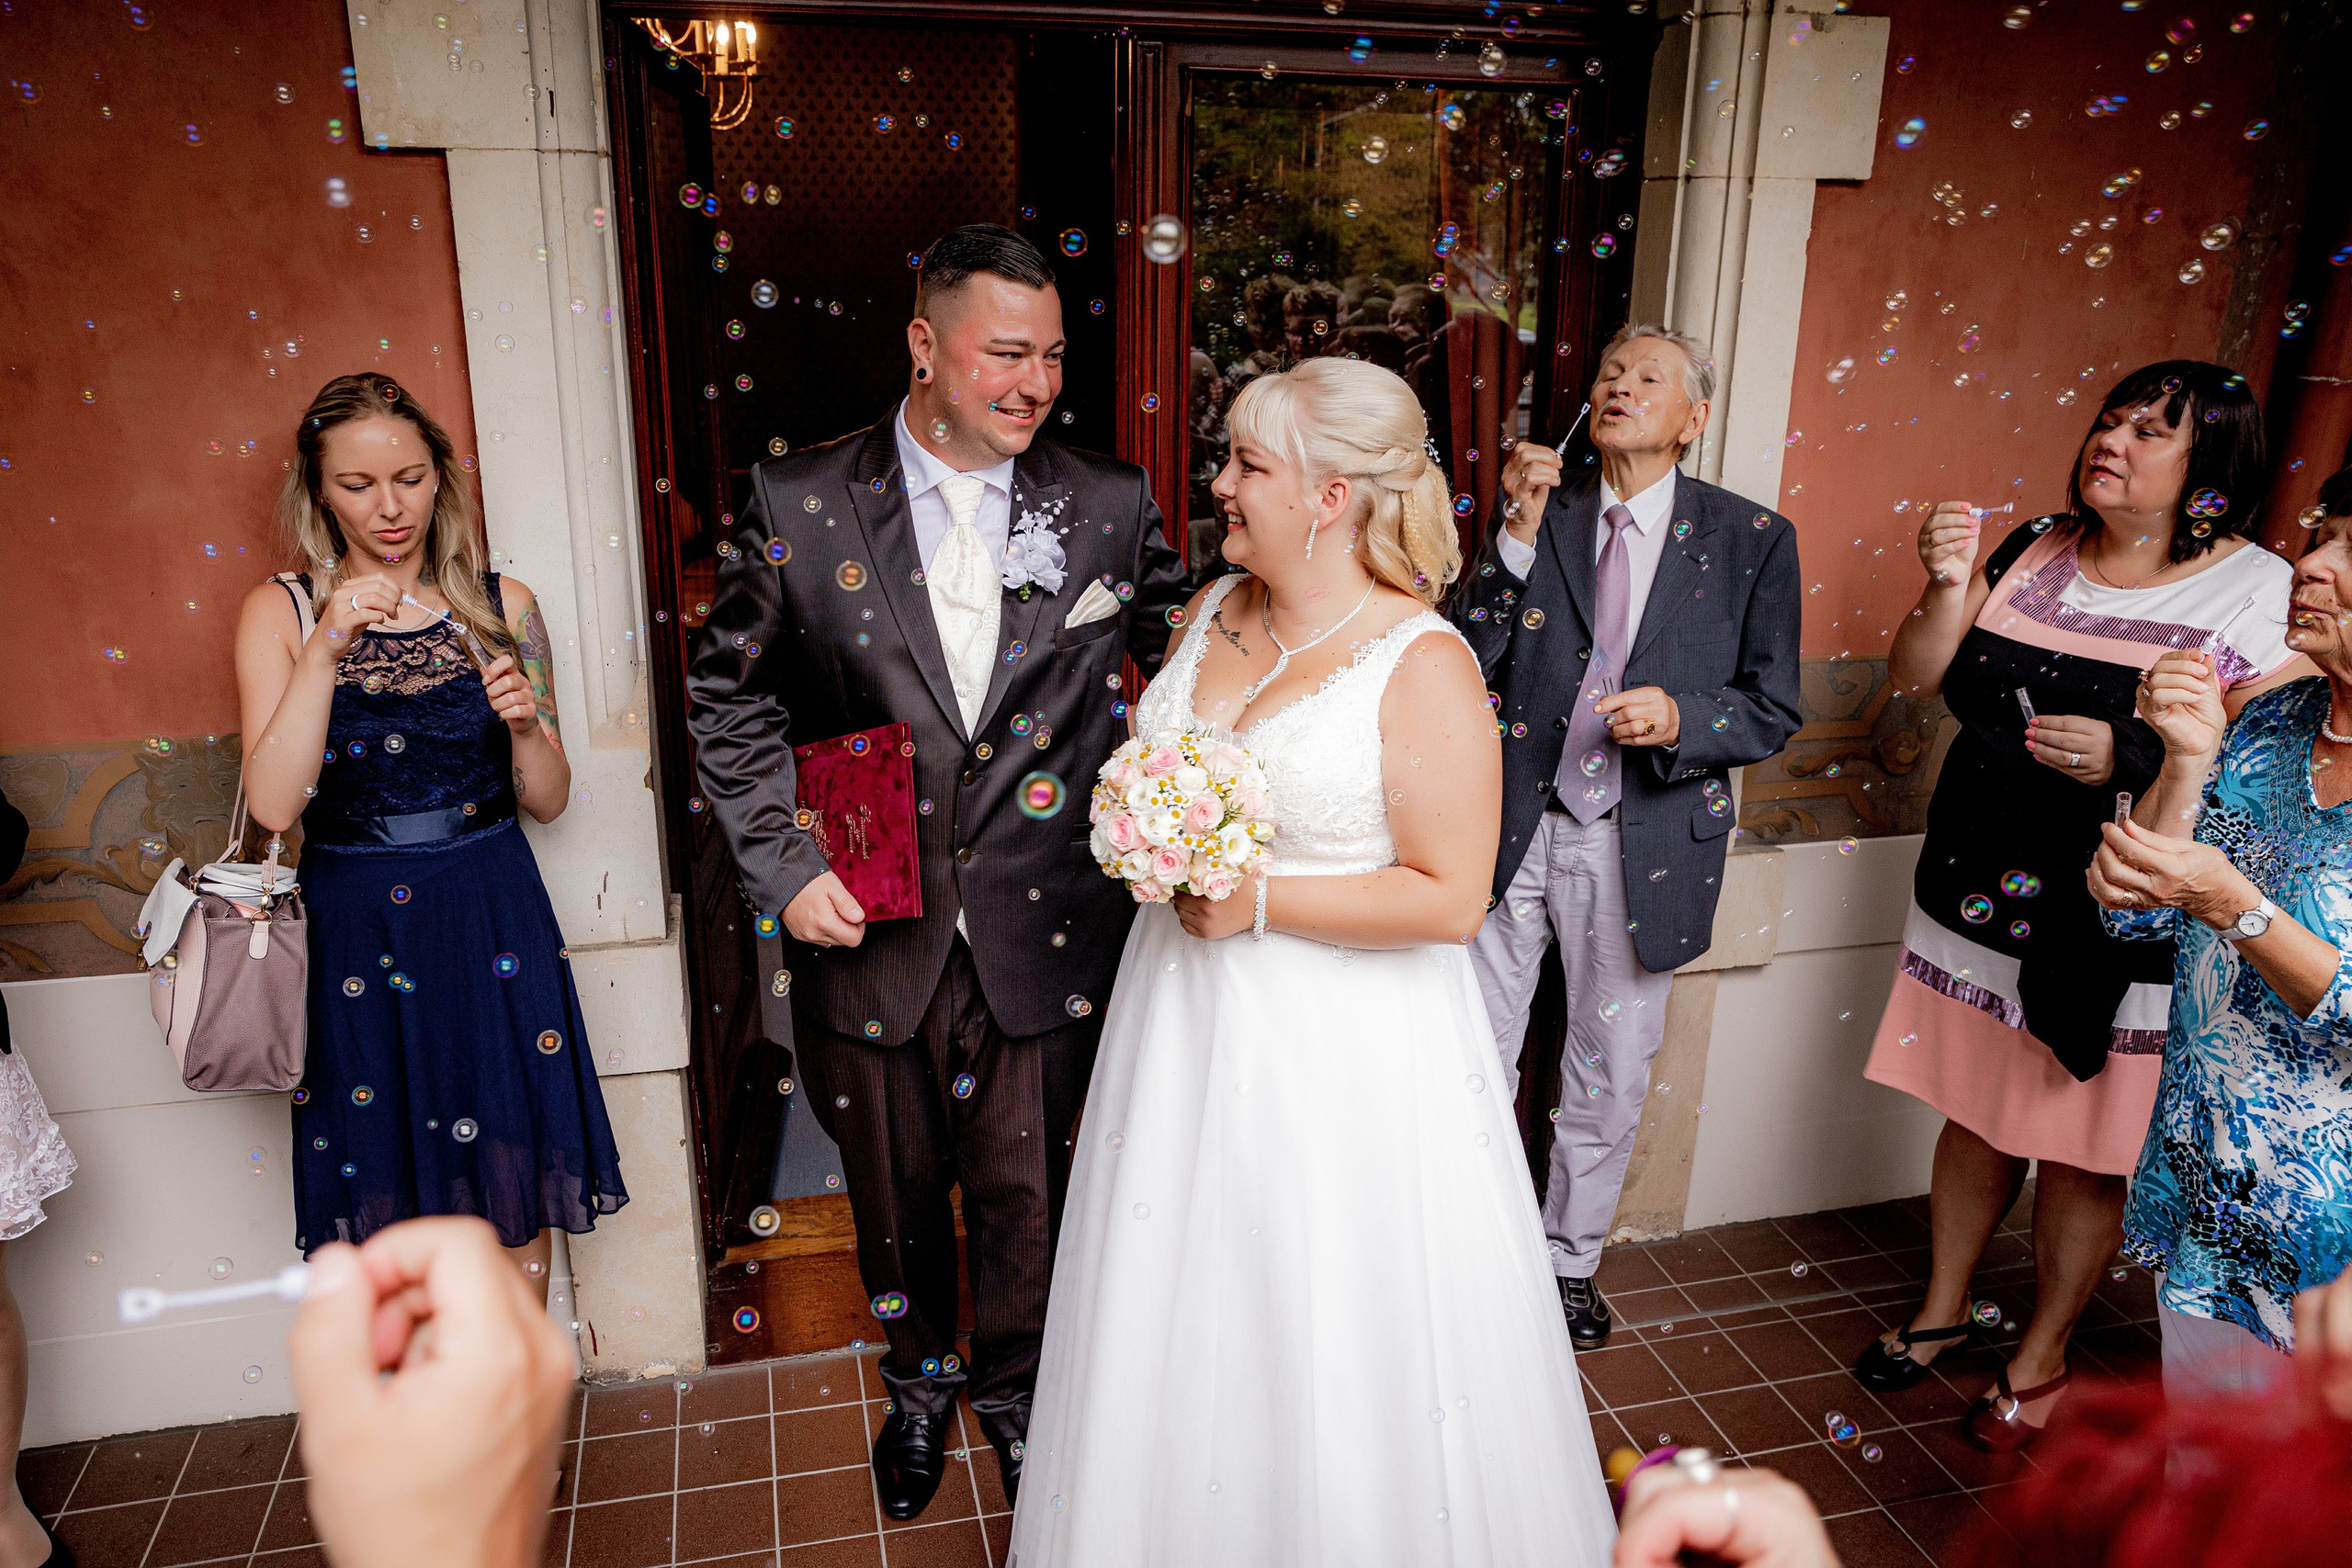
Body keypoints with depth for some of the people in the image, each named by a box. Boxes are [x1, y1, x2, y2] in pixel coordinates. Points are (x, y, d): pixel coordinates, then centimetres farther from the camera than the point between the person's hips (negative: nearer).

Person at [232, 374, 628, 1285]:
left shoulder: (500, 606, 2)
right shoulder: (281, 612, -2)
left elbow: (548, 801, 5)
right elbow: (273, 805, -14)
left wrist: (525, 724, -15)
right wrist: (327, 651, -21)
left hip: (494, 928, 1)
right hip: (355, 933, -1)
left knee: (513, 1184, 10)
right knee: (384, 1202, 10)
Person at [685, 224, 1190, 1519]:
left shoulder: (1112, 507, -4)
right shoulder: (797, 503, -7)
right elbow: (729, 696, -1)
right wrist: (783, 865, -9)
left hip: (1042, 947, 0)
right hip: (866, 935, 1)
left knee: (1024, 1196, 15)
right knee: (894, 1195, 21)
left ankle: (1016, 1392, 45)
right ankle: (921, 1377, 50)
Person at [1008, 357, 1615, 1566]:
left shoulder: (1425, 667, -17)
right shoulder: (1216, 608, 4)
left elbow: (1450, 898, -19)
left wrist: (1259, 900, -20)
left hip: (1339, 1050, -6)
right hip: (1185, 1015, 7)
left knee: (1332, 1350, 9)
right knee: (1183, 1311, 20)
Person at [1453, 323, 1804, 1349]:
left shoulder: (1751, 539, -1)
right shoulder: (1537, 515, 2)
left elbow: (1774, 710, -1)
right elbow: (1469, 664, -7)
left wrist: (1681, 718, -21)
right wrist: (1521, 531, -15)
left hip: (1645, 849, 0)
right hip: (1513, 830, 1)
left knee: (1610, 1074, 15)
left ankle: (1569, 1260, 38)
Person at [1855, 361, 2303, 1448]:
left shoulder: (2258, 596, -9)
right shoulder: (2035, 553, 4)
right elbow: (1917, 678, 6)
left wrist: (2131, 758, -25)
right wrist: (1947, 589, -11)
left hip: (2116, 938, -4)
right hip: (1979, 901, 4)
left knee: (2082, 1154, 10)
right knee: (1975, 1119, 19)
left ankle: (2042, 1357, 32)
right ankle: (1942, 1309, 39)